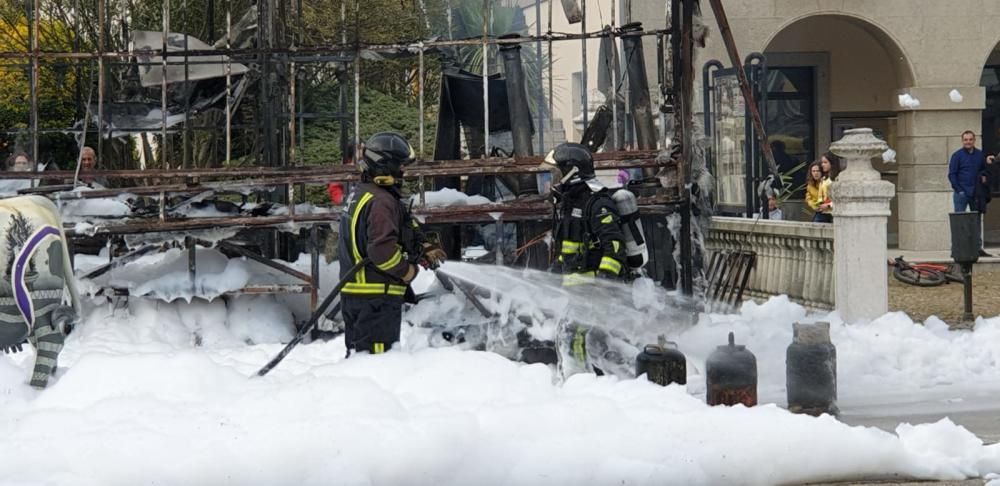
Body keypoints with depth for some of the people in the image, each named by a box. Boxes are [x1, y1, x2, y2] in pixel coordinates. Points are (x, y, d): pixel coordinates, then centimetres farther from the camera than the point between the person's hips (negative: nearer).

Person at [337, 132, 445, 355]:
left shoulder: (359, 196, 15)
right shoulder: (381, 202, -18)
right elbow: (382, 250, -26)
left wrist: (422, 249, 12)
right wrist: (408, 271, -10)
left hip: (353, 292, 10)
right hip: (378, 295, -10)